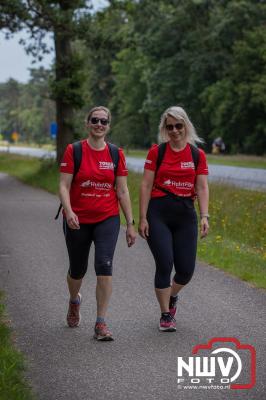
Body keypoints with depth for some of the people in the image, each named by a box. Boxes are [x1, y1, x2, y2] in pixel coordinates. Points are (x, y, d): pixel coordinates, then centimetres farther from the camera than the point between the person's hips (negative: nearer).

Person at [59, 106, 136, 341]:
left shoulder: (116, 154, 1)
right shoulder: (73, 150, -4)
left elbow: (122, 191, 4)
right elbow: (64, 186, -8)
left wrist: (130, 224, 2)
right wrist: (69, 212, -26)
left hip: (107, 219, 0)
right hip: (78, 221, 0)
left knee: (104, 266, -16)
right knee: (78, 269, 14)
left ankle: (101, 324, -10)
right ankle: (74, 300, 48)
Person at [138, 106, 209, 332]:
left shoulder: (198, 154, 7)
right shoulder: (156, 152, 2)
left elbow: (202, 188, 4)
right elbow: (146, 186, 0)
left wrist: (204, 216, -9)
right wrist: (142, 218, -5)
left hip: (185, 213, 2)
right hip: (159, 213, -2)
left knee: (186, 270, 0)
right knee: (165, 264, -8)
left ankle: (172, 297, 33)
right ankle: (166, 315, 8)